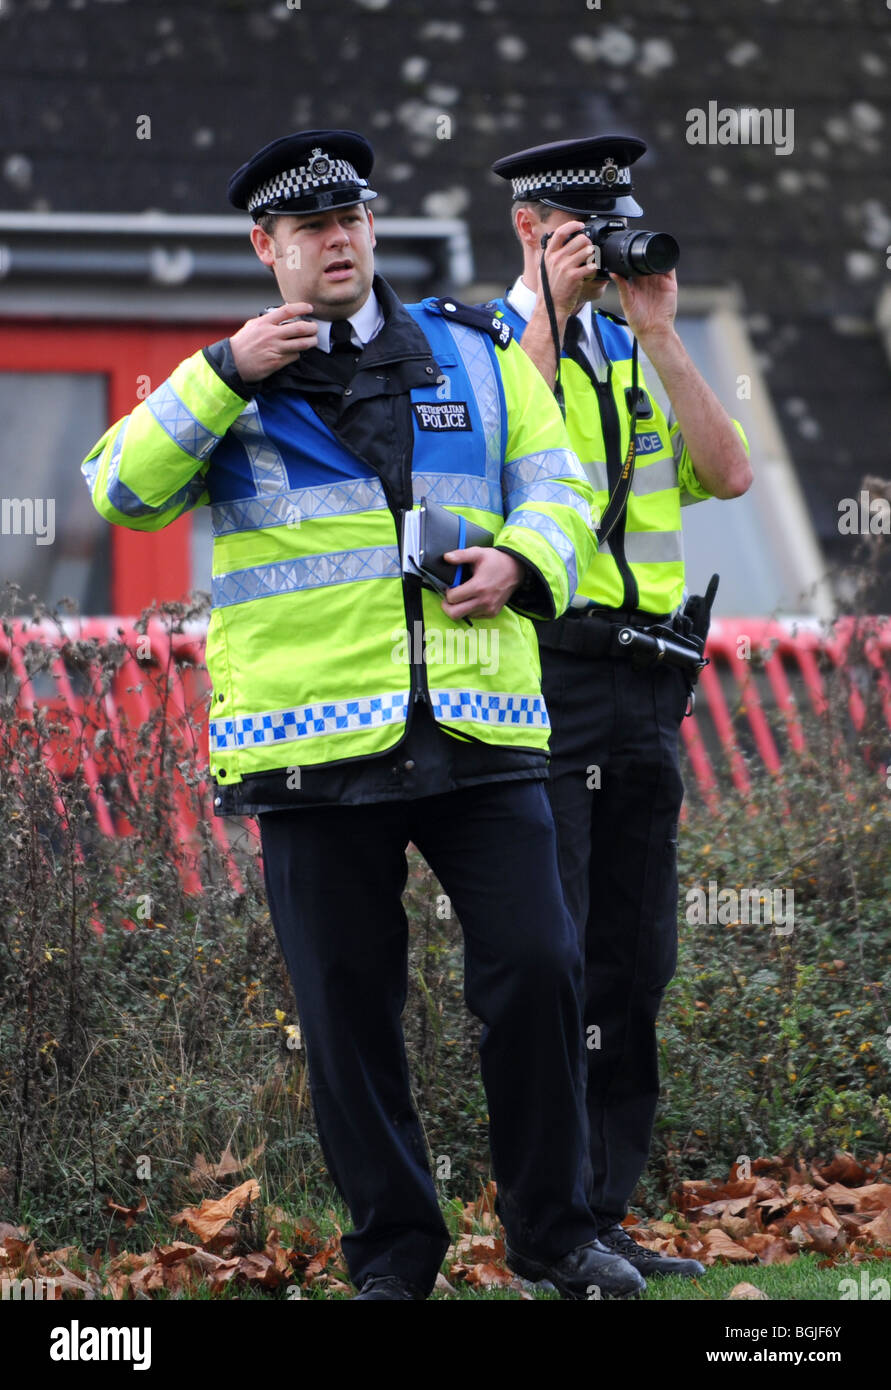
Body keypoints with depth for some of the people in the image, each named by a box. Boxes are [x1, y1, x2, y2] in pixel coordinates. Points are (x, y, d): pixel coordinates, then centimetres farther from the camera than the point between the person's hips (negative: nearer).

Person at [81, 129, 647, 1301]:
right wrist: (227, 373, -12)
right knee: (348, 1004, 2)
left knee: (536, 967, -6)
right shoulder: (225, 389, 10)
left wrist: (523, 562, -6)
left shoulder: (475, 353, 14)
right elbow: (123, 492, -3)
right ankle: (392, 1248, 13)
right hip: (314, 742, -1)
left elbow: (556, 476, 15)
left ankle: (551, 1226, 8)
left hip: (477, 728, 1)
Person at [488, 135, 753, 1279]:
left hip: (643, 689, 6)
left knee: (635, 961, 6)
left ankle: (605, 1220, 11)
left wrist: (659, 334, -2)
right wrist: (548, 321, -15)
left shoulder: (633, 356, 17)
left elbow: (728, 473, 4)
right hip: (538, 678, -6)